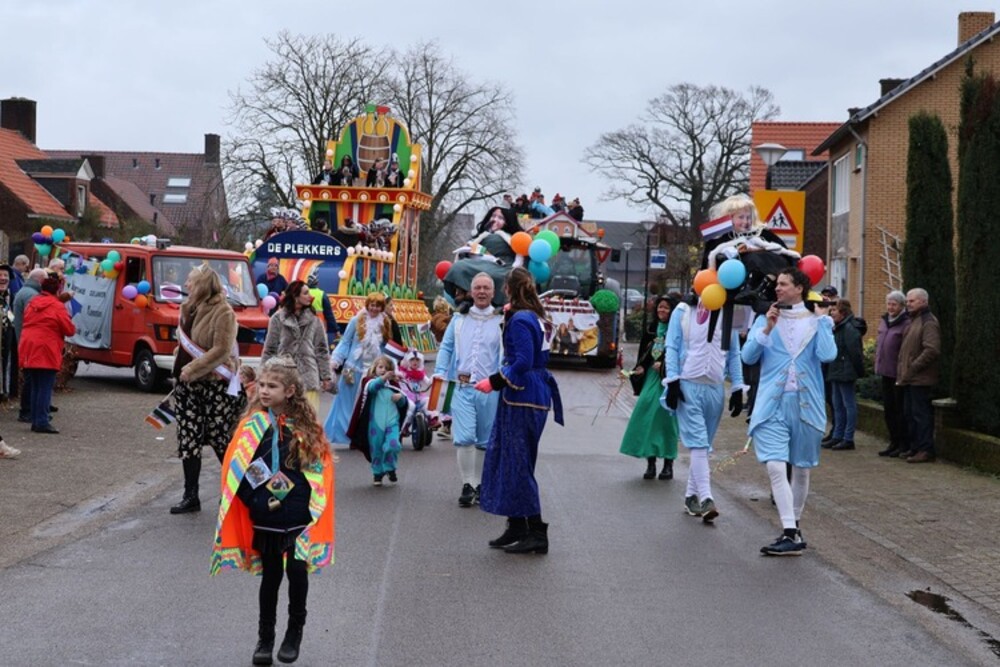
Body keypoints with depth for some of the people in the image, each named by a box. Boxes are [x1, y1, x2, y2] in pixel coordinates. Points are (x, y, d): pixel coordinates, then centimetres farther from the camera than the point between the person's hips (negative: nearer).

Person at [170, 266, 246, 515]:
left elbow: (221, 351, -20)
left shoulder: (223, 312, -13)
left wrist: (192, 370, -21)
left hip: (214, 385, -8)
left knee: (221, 441, -1)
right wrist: (180, 371, 16)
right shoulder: (190, 309, 12)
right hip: (188, 385, 8)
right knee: (188, 440, 6)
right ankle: (191, 496, 12)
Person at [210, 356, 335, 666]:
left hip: (298, 517, 0)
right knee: (271, 575, 9)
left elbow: (319, 469, 0)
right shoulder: (251, 425, -3)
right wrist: (256, 501, -9)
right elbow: (235, 470, -2)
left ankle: (294, 634, 23)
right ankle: (265, 638, 23)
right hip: (265, 518, 0)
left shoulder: (306, 427, -3)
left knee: (297, 572, 4)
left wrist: (302, 500, -10)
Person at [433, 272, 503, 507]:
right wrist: (440, 373, 2)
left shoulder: (501, 321, 3)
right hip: (463, 388, 1)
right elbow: (446, 347, 15)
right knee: (463, 438, -9)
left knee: (485, 441, 8)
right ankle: (467, 485, 1)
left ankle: (481, 485, 20)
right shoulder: (459, 319, 12)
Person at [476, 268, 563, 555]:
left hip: (522, 399, -10)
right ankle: (517, 528, 18)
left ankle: (536, 534, -3)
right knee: (508, 460, 14)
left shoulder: (519, 321, -14)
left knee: (517, 463, -5)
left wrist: (494, 382, -16)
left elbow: (523, 362, -22)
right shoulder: (537, 318, 13)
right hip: (536, 394, 10)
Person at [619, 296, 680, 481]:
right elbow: (643, 350, 16)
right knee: (646, 413, -3)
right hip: (651, 376, 5)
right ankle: (650, 463, 3)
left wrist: (664, 365, -19)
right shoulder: (652, 328, 11)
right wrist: (640, 367, 1)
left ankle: (668, 464, 7)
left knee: (666, 416, -3)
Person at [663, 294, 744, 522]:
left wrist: (737, 389, 6)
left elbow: (734, 355, 10)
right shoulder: (683, 312, 2)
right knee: (698, 443, -11)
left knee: (703, 444, 10)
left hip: (715, 388, 3)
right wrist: (673, 382, -9)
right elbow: (672, 348, -1)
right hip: (688, 385, -3)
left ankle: (692, 495, 20)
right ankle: (706, 499, -17)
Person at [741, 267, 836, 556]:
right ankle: (790, 533, -15)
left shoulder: (817, 321, 5)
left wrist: (822, 319, -7)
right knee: (775, 466, -15)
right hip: (773, 403, 0)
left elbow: (827, 355, -12)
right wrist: (767, 329, -12)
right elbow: (748, 356, -2)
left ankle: (794, 526, 27)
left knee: (801, 468, 12)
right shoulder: (766, 320, 8)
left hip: (806, 403, 0)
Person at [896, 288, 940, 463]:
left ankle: (925, 450, -5)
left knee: (921, 413, -8)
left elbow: (932, 350, -22)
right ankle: (914, 448, 20)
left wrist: (912, 368, -19)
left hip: (920, 378, -10)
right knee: (909, 414, 13)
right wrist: (903, 371, 14)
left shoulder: (928, 322, -12)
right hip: (910, 378, 10)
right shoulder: (913, 321, 19)